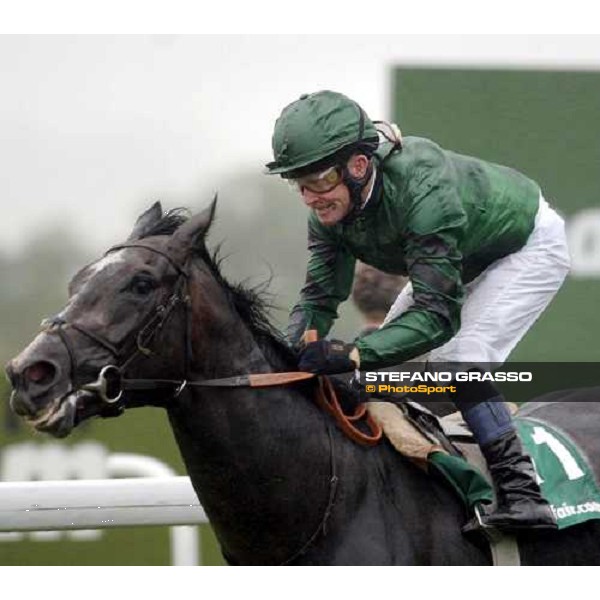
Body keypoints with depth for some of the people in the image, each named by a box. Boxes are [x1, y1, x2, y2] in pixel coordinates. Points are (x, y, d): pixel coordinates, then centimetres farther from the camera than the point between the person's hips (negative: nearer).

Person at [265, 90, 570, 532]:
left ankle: (522, 495, -22)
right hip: (464, 260, 9)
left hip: (530, 247, -9)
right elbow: (320, 296, -17)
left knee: (458, 356, -25)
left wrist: (352, 355, -56)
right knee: (386, 354, 5)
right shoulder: (330, 205, -20)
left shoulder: (422, 188, -44)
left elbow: (438, 313, -46)